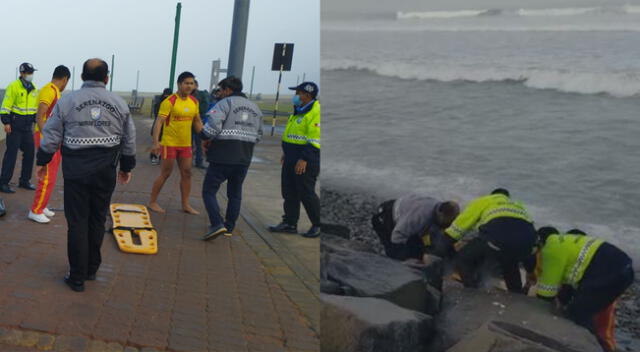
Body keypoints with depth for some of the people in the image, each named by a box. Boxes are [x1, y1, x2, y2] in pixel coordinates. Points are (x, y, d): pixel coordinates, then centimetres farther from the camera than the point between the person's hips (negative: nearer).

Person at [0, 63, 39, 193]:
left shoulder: (34, 89, 12)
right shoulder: (13, 87, -9)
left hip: (28, 126, 7)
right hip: (15, 126, -7)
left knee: (29, 153, 9)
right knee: (11, 153, -6)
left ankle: (25, 181, 21)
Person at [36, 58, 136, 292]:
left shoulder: (67, 101, -3)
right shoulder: (119, 103, 3)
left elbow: (51, 135, 0)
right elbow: (129, 140, 9)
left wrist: (42, 161, 13)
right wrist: (127, 167, 20)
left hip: (76, 170, -2)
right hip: (106, 172, 2)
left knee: (77, 222, 3)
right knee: (97, 220, 14)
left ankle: (77, 277, 8)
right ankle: (92, 269, 25)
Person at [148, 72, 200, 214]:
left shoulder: (194, 102, 6)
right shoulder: (169, 101, -14)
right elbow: (159, 122, -18)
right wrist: (156, 142, -27)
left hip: (186, 144, 6)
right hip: (170, 143, -6)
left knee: (187, 173, 9)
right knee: (165, 174, 1)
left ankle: (185, 205, 20)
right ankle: (152, 202, 17)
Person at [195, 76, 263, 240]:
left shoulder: (225, 104, -7)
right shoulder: (255, 108, 15)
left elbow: (211, 129, -19)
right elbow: (258, 136, 18)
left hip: (223, 158, -6)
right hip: (244, 159, 6)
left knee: (209, 191, 1)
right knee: (235, 193, 18)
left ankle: (217, 224, -13)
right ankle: (229, 227, 23)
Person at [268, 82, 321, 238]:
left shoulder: (316, 113, -17)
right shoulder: (300, 111, 16)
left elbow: (315, 140, -22)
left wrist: (304, 159, -24)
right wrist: (286, 153, 23)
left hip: (305, 161, -10)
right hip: (291, 159, 10)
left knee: (306, 194, -3)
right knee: (289, 192, 12)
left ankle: (318, 225, 10)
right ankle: (290, 223, 21)